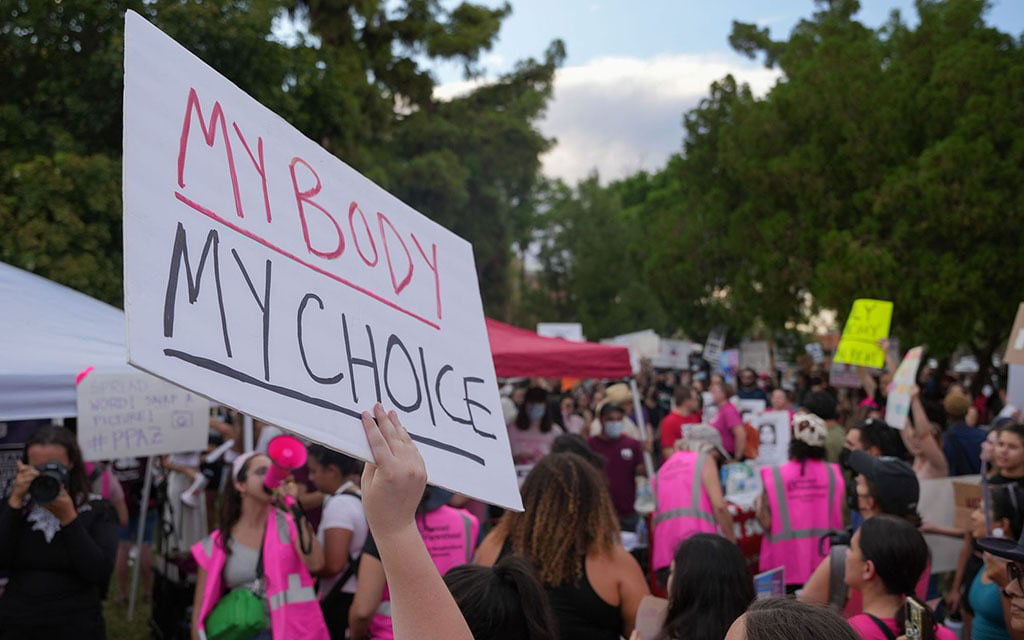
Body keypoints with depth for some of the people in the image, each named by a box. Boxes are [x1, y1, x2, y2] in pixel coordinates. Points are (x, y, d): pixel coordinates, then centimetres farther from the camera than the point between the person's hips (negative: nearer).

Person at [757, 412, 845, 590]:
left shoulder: (775, 477, -11)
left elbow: (767, 523, -11)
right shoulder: (834, 475, -3)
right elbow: (840, 521, 4)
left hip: (786, 566, -2)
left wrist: (759, 505, 9)